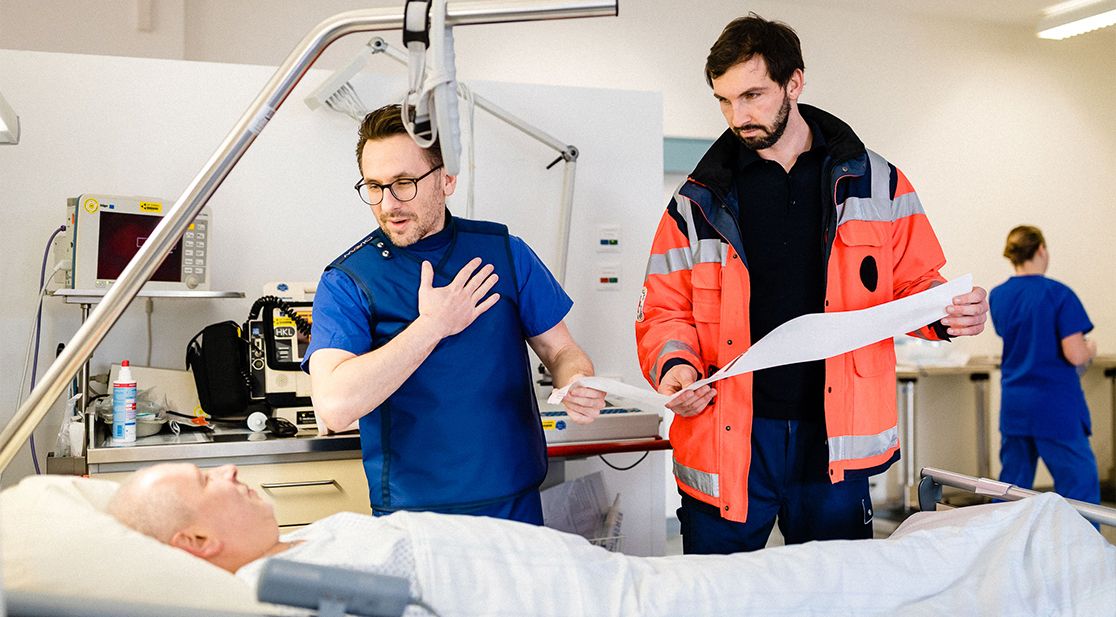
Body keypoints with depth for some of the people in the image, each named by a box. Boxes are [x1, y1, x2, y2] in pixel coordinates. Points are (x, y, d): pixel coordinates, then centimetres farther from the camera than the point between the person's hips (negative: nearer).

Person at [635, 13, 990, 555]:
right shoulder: (700, 200, 4)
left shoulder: (876, 183, 5)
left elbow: (913, 283, 11)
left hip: (835, 438, 1)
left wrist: (948, 313, -11)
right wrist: (674, 365, -14)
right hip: (726, 438, 0)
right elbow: (665, 310, 6)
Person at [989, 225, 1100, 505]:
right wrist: (1090, 348, 5)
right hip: (1055, 407, -6)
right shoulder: (1059, 294, -13)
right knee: (1080, 485, 1)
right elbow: (1075, 355, -16)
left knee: (1012, 484, 14)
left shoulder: (997, 296, 5)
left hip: (1013, 405, 6)